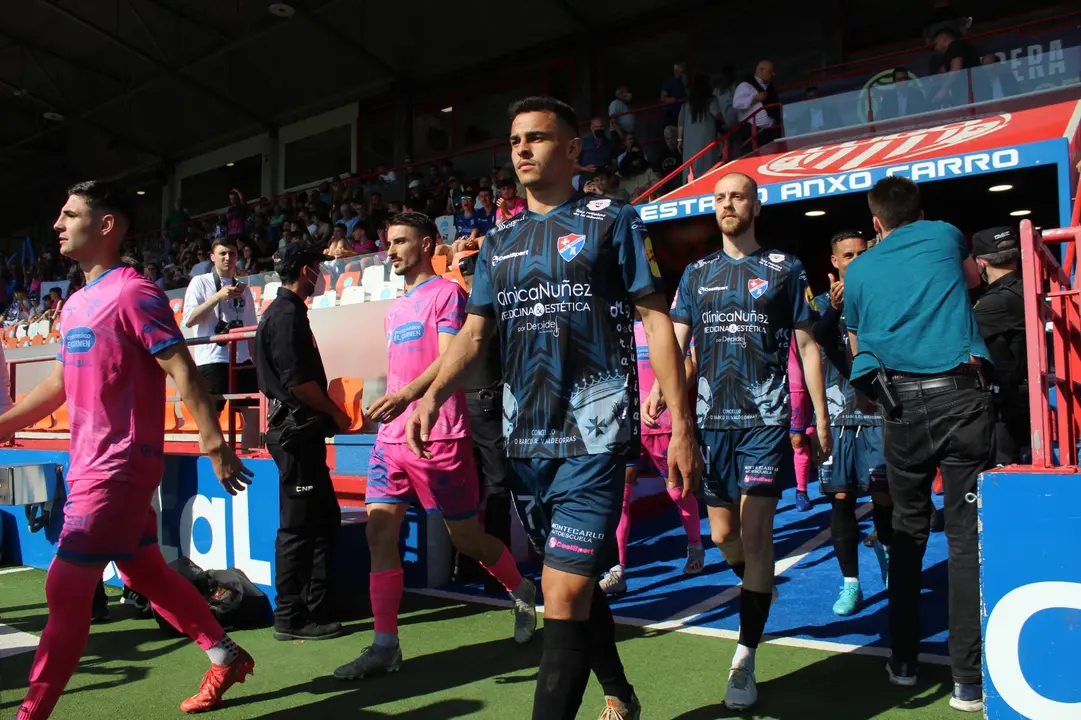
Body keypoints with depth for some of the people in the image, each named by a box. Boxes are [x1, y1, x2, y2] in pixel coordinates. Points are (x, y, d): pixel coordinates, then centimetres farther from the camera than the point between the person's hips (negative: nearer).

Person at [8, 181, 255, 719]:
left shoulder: (133, 292, -14)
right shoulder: (76, 304, 13)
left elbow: (183, 373, -17)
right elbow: (61, 383, 22)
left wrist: (215, 446, -18)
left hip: (118, 467, -9)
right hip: (90, 466, 9)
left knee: (66, 588, -5)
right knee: (146, 572, 16)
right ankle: (226, 657, 30)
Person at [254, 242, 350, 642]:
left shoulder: (287, 311, 18)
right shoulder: (286, 314, -13)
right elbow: (299, 381, -20)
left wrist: (329, 415, 15)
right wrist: (336, 414, -8)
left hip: (302, 431, 10)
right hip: (296, 431, -10)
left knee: (325, 519, 14)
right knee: (297, 526, -4)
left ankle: (317, 608, 21)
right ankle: (290, 618, 5)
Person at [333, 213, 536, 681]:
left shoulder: (447, 293, -4)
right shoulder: (394, 309, 20)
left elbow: (449, 360, -17)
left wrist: (405, 395, -29)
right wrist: (383, 406, 18)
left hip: (438, 437, -7)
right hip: (391, 437, 7)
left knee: (465, 537, 4)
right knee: (379, 530, -2)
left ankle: (521, 591, 31)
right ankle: (385, 645, 5)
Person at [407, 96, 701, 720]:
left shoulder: (612, 221, 0)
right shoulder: (501, 243, 15)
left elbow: (657, 322, -3)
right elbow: (473, 334, 11)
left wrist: (682, 427, -9)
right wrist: (433, 395, -8)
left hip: (593, 434, -6)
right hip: (524, 438, 6)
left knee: (565, 593, -11)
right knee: (579, 584, 18)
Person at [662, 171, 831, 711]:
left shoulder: (785, 269, 4)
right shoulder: (697, 273, 12)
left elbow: (806, 345, 6)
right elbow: (677, 340, 6)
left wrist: (821, 414, 0)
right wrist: (658, 387, -14)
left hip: (766, 419, -3)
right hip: (711, 418, 4)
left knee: (755, 531, -10)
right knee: (722, 534, 11)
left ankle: (744, 661, -2)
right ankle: (758, 591, 43)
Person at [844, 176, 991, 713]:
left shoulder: (858, 271, 14)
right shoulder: (946, 237, 14)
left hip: (901, 402, 1)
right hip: (961, 392, -1)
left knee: (908, 529, 15)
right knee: (966, 534, 1)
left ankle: (904, 659, 20)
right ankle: (968, 678, 1)